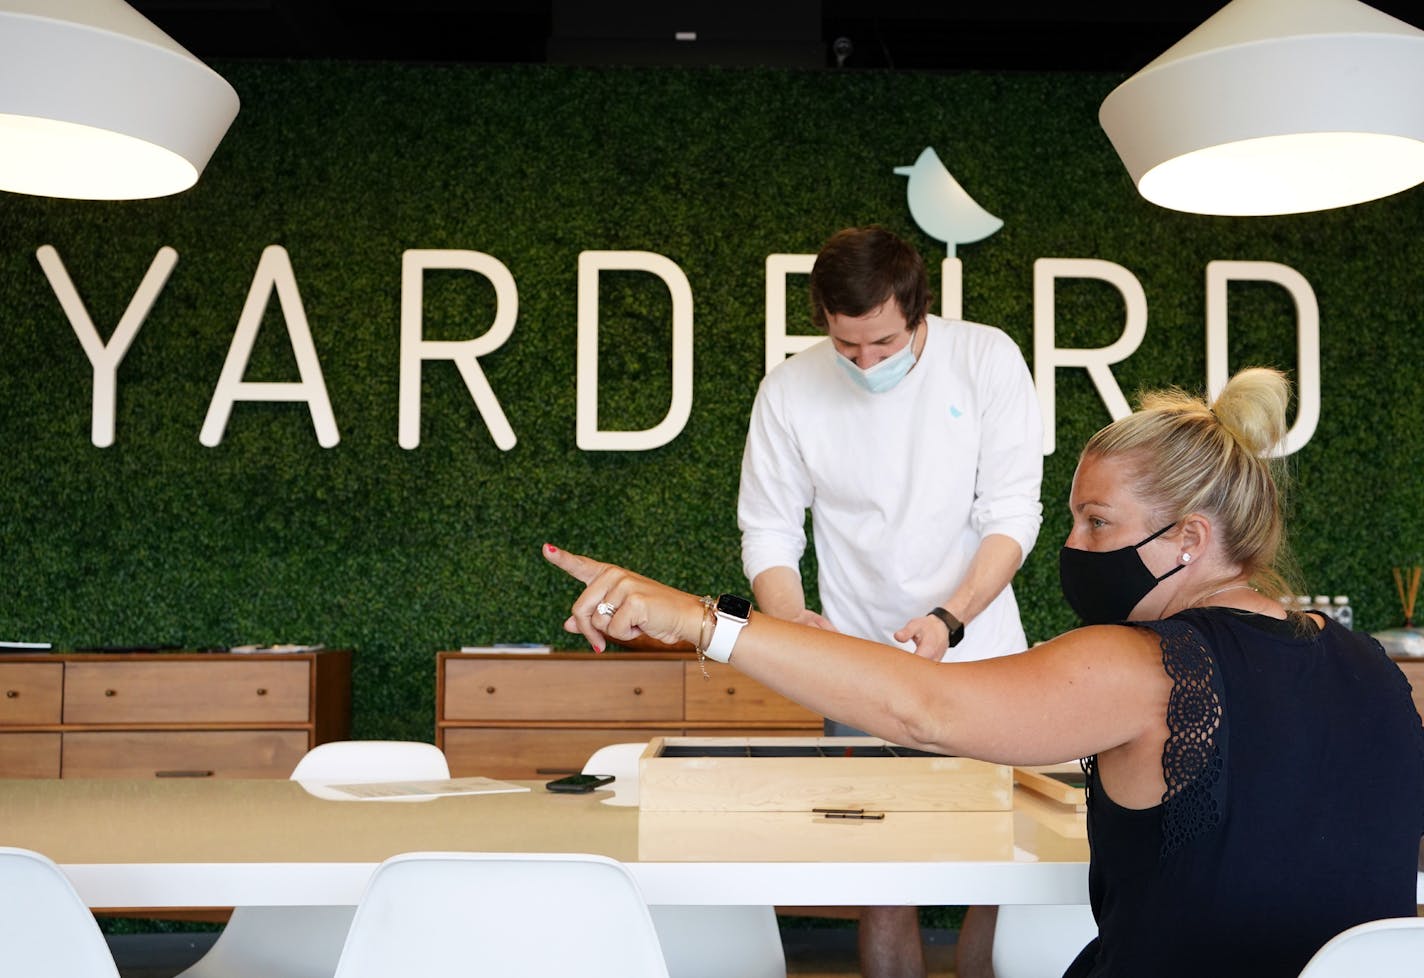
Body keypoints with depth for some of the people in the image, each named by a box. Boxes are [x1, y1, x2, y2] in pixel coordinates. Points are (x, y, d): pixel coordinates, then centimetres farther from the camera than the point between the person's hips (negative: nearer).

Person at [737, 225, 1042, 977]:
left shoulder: (987, 360, -7)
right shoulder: (790, 391, -4)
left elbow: (1013, 512, -8)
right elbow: (768, 533, 0)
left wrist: (949, 620, -21)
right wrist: (796, 625, -20)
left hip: (980, 663, 0)